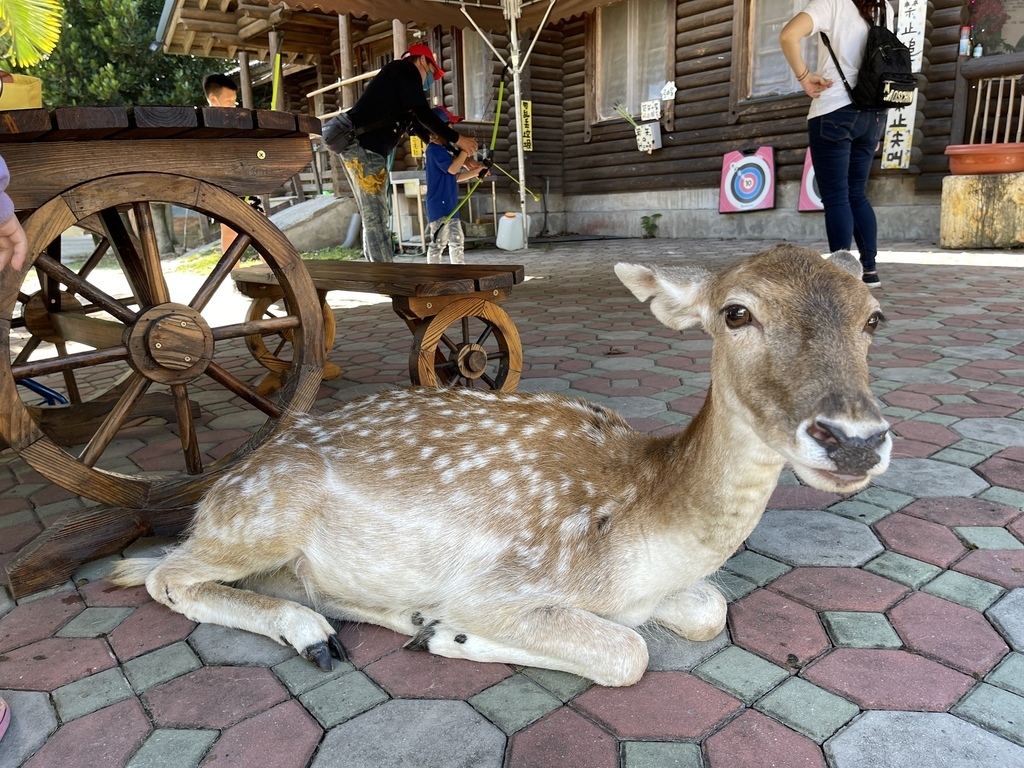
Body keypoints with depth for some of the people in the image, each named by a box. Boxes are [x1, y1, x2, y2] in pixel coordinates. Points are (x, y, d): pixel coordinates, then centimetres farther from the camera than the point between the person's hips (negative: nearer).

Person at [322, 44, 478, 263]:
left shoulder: (400, 81, 30)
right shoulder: (406, 70, 3)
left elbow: (420, 127, 31)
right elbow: (424, 115, -8)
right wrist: (457, 139, 0)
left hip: (361, 147, 10)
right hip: (362, 146, -10)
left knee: (374, 219, 10)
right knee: (376, 220, -11)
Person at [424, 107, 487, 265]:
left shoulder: (443, 149, 18)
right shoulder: (434, 149, -12)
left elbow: (455, 177, 20)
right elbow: (452, 168, -22)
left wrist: (475, 172, 11)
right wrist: (465, 150, -13)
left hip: (450, 205, 10)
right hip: (438, 206, -10)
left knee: (457, 242, 12)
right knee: (438, 243, -8)